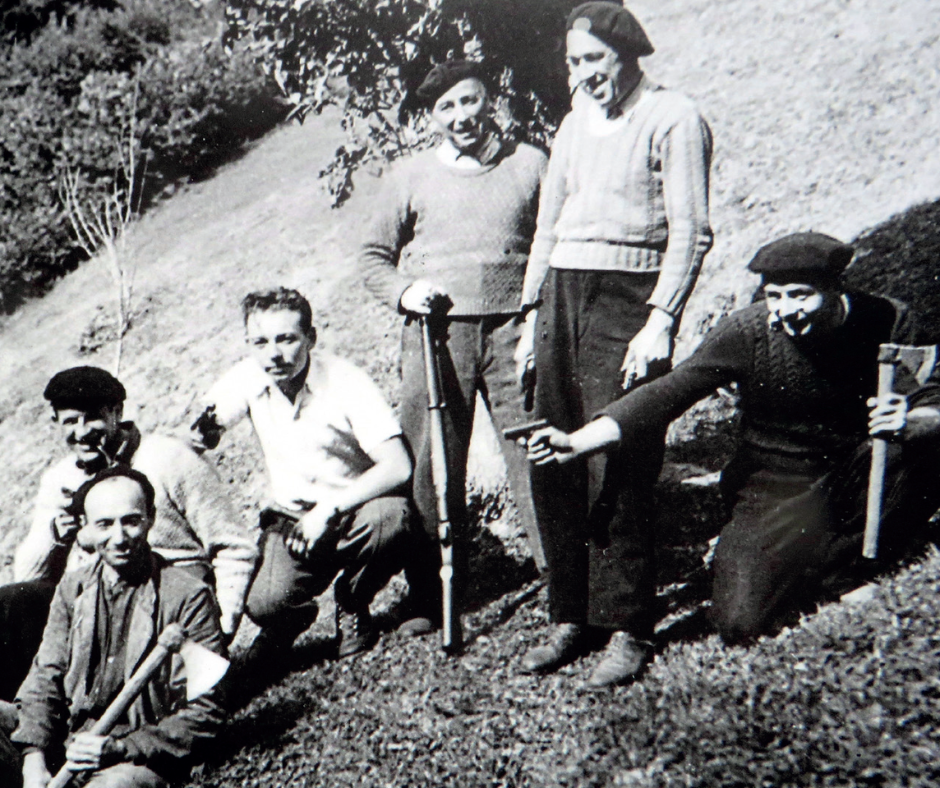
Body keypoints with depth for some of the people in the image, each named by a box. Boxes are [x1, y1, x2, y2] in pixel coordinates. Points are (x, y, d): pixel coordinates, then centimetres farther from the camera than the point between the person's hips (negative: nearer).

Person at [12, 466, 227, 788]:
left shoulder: (189, 597, -9)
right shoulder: (72, 588, 10)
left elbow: (203, 712, -9)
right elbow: (45, 678, 8)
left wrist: (119, 749, -17)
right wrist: (34, 759, -9)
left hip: (141, 757, -7)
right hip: (69, 738, 7)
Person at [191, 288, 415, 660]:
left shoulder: (347, 382, -18)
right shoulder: (246, 380, -7)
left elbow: (398, 467, -25)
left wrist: (329, 509, -33)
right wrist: (204, 431, -24)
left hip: (356, 507, -1)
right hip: (293, 517, 2)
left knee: (389, 517, -37)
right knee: (263, 605, -26)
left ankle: (352, 608, -4)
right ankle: (292, 617, 15)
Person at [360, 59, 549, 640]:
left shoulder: (529, 165, 10)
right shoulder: (411, 177, 12)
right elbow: (375, 255, 18)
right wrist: (403, 292, -2)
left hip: (513, 326, -1)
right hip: (436, 329, 1)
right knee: (433, 466, 3)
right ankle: (434, 597, 14)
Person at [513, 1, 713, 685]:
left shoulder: (673, 119, 0)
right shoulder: (575, 123, 21)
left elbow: (691, 232, -8)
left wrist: (659, 322, -18)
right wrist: (532, 315, 17)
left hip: (626, 295, -6)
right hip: (561, 293, 7)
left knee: (613, 466, -9)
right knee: (552, 464, 3)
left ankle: (627, 627, 2)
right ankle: (571, 617, 13)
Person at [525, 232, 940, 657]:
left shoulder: (886, 323, -11)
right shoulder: (747, 332, -16)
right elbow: (666, 395, -18)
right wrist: (575, 443, -29)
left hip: (859, 475, 2)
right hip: (778, 486, -2)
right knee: (740, 623, -19)